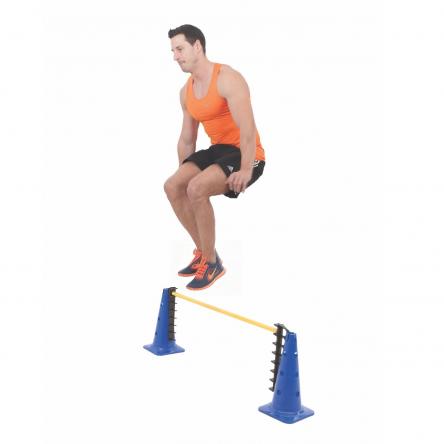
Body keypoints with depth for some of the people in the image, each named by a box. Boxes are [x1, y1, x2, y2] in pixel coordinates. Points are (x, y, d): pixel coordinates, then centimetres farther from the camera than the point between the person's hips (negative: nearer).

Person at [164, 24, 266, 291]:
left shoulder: (227, 79, -17)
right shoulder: (187, 91, 10)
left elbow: (248, 129, -26)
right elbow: (187, 140, 19)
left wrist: (245, 171, -31)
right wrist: (184, 174, 17)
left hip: (246, 155, -8)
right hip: (219, 150, 9)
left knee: (197, 189, -29)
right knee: (173, 187, -6)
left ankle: (212, 263, -12)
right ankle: (203, 251, 8)